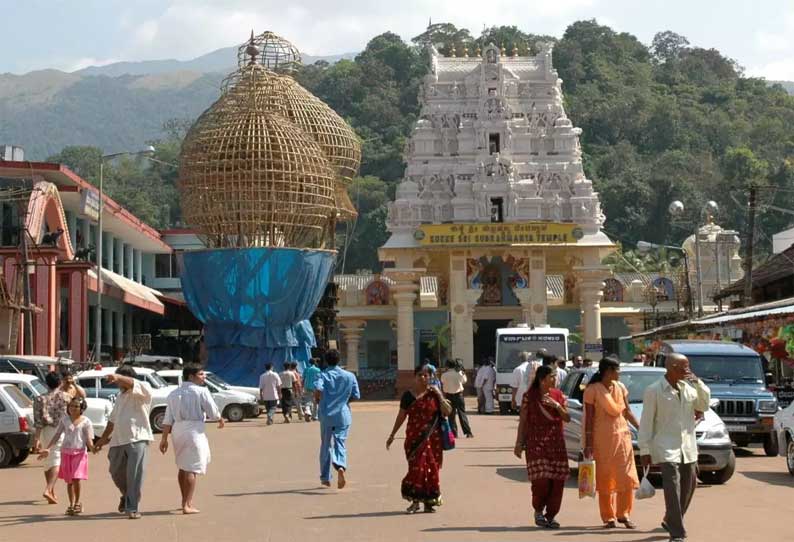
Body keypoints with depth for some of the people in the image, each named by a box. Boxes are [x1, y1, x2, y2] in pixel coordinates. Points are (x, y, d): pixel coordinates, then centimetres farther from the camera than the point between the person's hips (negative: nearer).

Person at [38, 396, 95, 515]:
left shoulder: (86, 422, -2)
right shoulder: (65, 420, 7)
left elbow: (89, 439, -7)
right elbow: (57, 435, 8)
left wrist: (92, 447, -29)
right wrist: (48, 449, -1)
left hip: (80, 453, -3)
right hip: (66, 452, 3)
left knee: (76, 479, -13)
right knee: (69, 481, 7)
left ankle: (77, 502, 7)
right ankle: (71, 505, 18)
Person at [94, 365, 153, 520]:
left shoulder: (142, 392, -3)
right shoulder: (120, 396, 21)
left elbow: (133, 384, -27)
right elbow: (113, 419, 28)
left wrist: (119, 377, -43)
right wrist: (103, 438, 27)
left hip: (137, 439, -8)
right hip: (118, 440, 8)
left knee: (135, 475, -12)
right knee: (116, 473, 14)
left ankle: (132, 508, -10)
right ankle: (126, 496, 40)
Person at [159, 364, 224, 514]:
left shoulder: (174, 394, 11)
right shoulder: (201, 391, -7)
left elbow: (168, 419, 7)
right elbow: (213, 413, -7)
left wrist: (164, 438, 7)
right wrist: (220, 419, 14)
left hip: (177, 431, 7)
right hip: (194, 430, -7)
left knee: (183, 467, 19)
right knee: (191, 469, -4)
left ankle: (186, 501, 32)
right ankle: (187, 505, -8)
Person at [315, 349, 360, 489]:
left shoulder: (324, 376, -4)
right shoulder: (350, 376, 2)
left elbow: (318, 389, -23)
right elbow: (356, 396, 2)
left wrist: (317, 399, -2)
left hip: (326, 415, 0)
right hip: (343, 415, 0)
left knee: (326, 445, 14)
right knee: (340, 443, -1)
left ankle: (325, 478, 21)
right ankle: (341, 466, -32)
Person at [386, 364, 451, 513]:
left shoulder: (433, 394, 4)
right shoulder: (408, 395, 3)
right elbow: (401, 416, 8)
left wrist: (439, 396, -10)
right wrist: (392, 435, 8)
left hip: (432, 438, 1)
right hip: (415, 438, -1)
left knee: (431, 468, 2)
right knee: (417, 467, -6)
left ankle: (429, 501, 11)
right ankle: (415, 500, 2)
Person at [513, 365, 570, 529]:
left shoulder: (558, 395, 9)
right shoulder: (530, 396, -2)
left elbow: (567, 418, 7)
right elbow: (523, 421, 0)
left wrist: (557, 406, -11)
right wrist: (519, 443, -3)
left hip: (556, 443, 4)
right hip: (536, 443, -4)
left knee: (557, 480, -3)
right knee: (541, 479, -13)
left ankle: (550, 515, 10)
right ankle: (538, 511, 10)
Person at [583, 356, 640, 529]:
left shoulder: (620, 387, 8)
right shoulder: (593, 390, -8)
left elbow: (627, 411, 16)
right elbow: (589, 419, -7)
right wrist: (588, 445, -10)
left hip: (622, 435, 5)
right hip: (602, 438, -5)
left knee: (627, 476, 0)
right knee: (605, 478, 1)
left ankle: (623, 514, 13)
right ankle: (609, 517, 10)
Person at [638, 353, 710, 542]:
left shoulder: (688, 387, 9)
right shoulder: (654, 391, -8)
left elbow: (704, 404, 14)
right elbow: (646, 422, -7)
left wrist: (698, 383, -1)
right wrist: (644, 450, -9)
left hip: (688, 447, 6)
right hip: (667, 448, -6)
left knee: (688, 486, 14)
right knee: (673, 489, -13)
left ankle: (670, 522, 35)